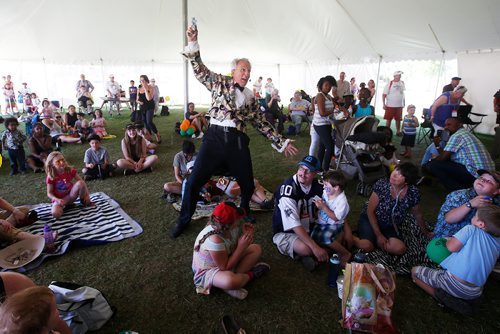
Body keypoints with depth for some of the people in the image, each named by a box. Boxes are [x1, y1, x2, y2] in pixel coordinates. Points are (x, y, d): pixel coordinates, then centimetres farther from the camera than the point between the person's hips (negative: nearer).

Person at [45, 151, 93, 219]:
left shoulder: (70, 170, -8)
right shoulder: (50, 177, -12)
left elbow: (82, 182, -5)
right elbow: (49, 193, -7)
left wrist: (86, 195, -16)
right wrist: (57, 200, -27)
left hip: (71, 195, 1)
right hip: (59, 199, -1)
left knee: (80, 183, -28)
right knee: (55, 214, -33)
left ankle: (85, 201, -4)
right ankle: (63, 205, 5)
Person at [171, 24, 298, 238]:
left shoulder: (250, 96, 17)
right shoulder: (219, 82, 10)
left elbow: (261, 123, 18)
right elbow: (200, 69, 0)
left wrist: (281, 142, 16)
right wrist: (193, 43, -14)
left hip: (238, 142, 3)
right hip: (215, 137, -2)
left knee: (248, 185, 8)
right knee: (194, 182, -4)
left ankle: (245, 211, 41)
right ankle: (184, 220, 18)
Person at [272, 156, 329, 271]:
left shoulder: (318, 186, -7)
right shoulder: (288, 189, -28)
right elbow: (294, 225, -31)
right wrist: (315, 247, -35)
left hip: (308, 229, 7)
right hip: (285, 233, -6)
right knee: (306, 248, -35)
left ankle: (307, 255, 0)